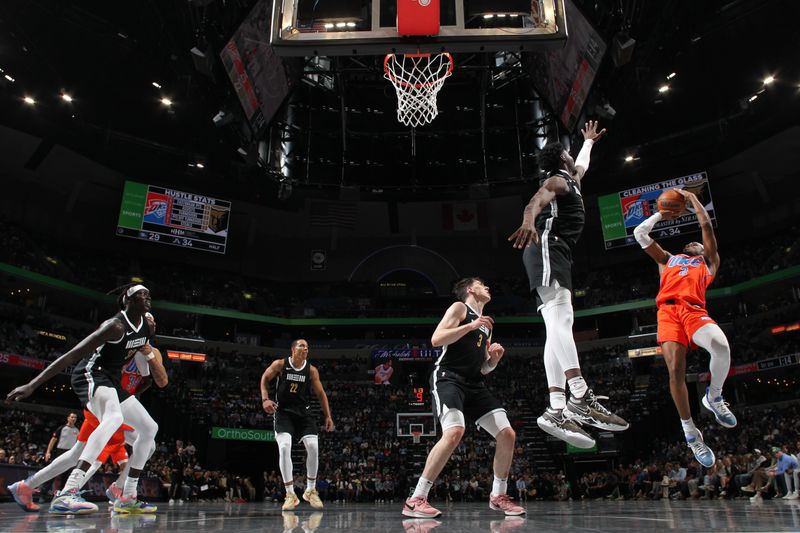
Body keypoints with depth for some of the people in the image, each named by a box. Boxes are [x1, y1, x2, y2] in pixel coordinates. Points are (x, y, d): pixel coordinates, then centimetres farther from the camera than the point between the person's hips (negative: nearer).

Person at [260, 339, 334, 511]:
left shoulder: (311, 370, -1)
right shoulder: (280, 364, -6)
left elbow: (321, 394, 5)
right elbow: (265, 379, 7)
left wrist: (328, 416, 0)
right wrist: (265, 399, -8)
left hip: (303, 412, 2)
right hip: (283, 412, -2)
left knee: (313, 446, -13)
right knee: (284, 446, -21)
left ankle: (310, 490, 8)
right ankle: (290, 494, -10)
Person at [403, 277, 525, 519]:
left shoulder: (486, 324, 24)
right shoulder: (460, 308, 1)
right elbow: (436, 339, -14)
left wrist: (494, 359, 6)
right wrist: (471, 326, -17)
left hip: (474, 384, 9)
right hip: (449, 378, -8)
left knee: (507, 435, 2)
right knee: (454, 432, -30)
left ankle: (498, 496, 20)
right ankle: (416, 500, -22)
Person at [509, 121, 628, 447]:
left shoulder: (569, 180, 33)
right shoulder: (556, 180, 3)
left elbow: (581, 166, 59)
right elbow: (533, 203, -20)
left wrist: (589, 141, 73)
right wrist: (529, 222, -42)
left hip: (556, 253, 10)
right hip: (547, 248, -10)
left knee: (558, 324, -4)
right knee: (559, 316, -26)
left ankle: (556, 411, -12)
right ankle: (581, 397, -42)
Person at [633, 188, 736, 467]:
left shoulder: (708, 263, 32)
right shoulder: (667, 259, 37)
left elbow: (706, 226, 26)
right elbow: (639, 233, 35)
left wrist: (691, 197, 34)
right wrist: (662, 214, 41)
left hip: (694, 309, -1)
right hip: (668, 310, 1)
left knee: (720, 345, -33)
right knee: (675, 370, -16)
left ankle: (714, 396, -4)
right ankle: (691, 433, -3)